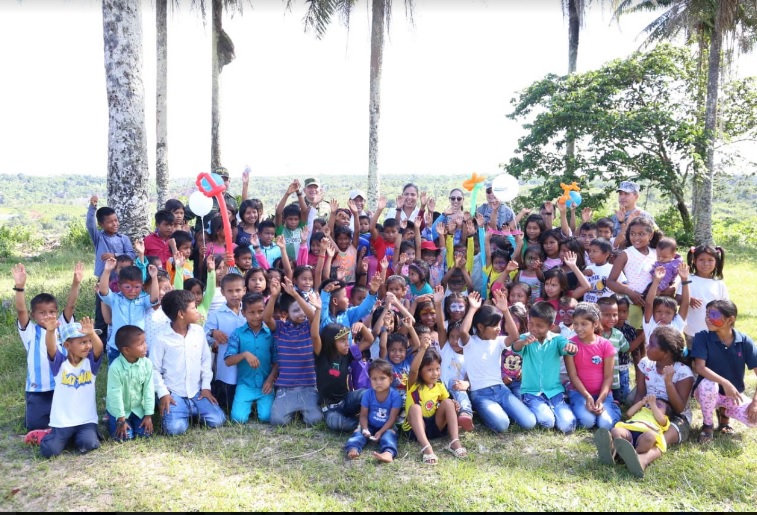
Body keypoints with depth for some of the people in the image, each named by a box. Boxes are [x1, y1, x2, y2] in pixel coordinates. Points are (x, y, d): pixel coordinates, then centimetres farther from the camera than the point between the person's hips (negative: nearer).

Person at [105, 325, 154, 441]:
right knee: (124, 436, -11)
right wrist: (121, 420, -15)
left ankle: (132, 420, 24)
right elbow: (115, 394, -21)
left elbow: (149, 390, -10)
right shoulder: (116, 367, -29)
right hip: (118, 409, -3)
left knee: (145, 432, -6)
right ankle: (111, 421, 19)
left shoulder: (147, 364, -17)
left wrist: (148, 415, -7)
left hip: (138, 408, 3)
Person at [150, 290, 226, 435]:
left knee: (217, 420, -11)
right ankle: (178, 411, 11)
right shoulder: (162, 339, -11)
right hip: (173, 393, -3)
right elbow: (154, 369, -5)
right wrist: (163, 394, -10)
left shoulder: (199, 331, 1)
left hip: (196, 391, 4)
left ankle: (193, 411, 17)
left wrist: (206, 386, 2)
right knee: (175, 428, -23)